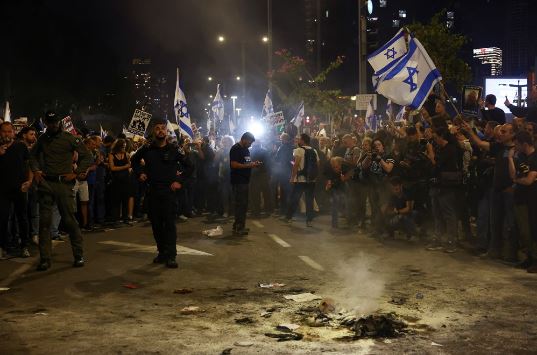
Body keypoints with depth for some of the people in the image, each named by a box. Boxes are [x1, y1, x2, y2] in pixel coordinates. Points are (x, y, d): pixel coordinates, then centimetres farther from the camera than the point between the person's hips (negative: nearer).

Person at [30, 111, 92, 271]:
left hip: (63, 182, -4)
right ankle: (45, 258, 7)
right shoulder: (42, 139, 11)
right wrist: (36, 170, 10)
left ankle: (79, 255, 8)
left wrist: (75, 173, -7)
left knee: (69, 219, -3)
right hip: (45, 183, 4)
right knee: (44, 220, 2)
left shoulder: (70, 138, -1)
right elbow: (33, 155, 27)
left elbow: (87, 156, 0)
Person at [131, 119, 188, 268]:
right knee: (156, 223, 8)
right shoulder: (147, 148, 4)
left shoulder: (174, 149, -2)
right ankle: (162, 252, 21)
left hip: (168, 190, -3)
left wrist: (179, 181, -3)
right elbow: (134, 160, 23)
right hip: (152, 191, 3)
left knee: (169, 222, -8)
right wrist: (139, 173, 9)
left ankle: (171, 255, -8)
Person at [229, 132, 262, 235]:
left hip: (245, 181, 10)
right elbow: (234, 164, -20)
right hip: (238, 181, -10)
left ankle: (239, 226, 20)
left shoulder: (245, 149, 19)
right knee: (240, 204, -9)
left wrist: (253, 164, 7)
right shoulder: (235, 149, -11)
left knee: (243, 204, 12)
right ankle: (238, 228, -6)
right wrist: (249, 165, -20)